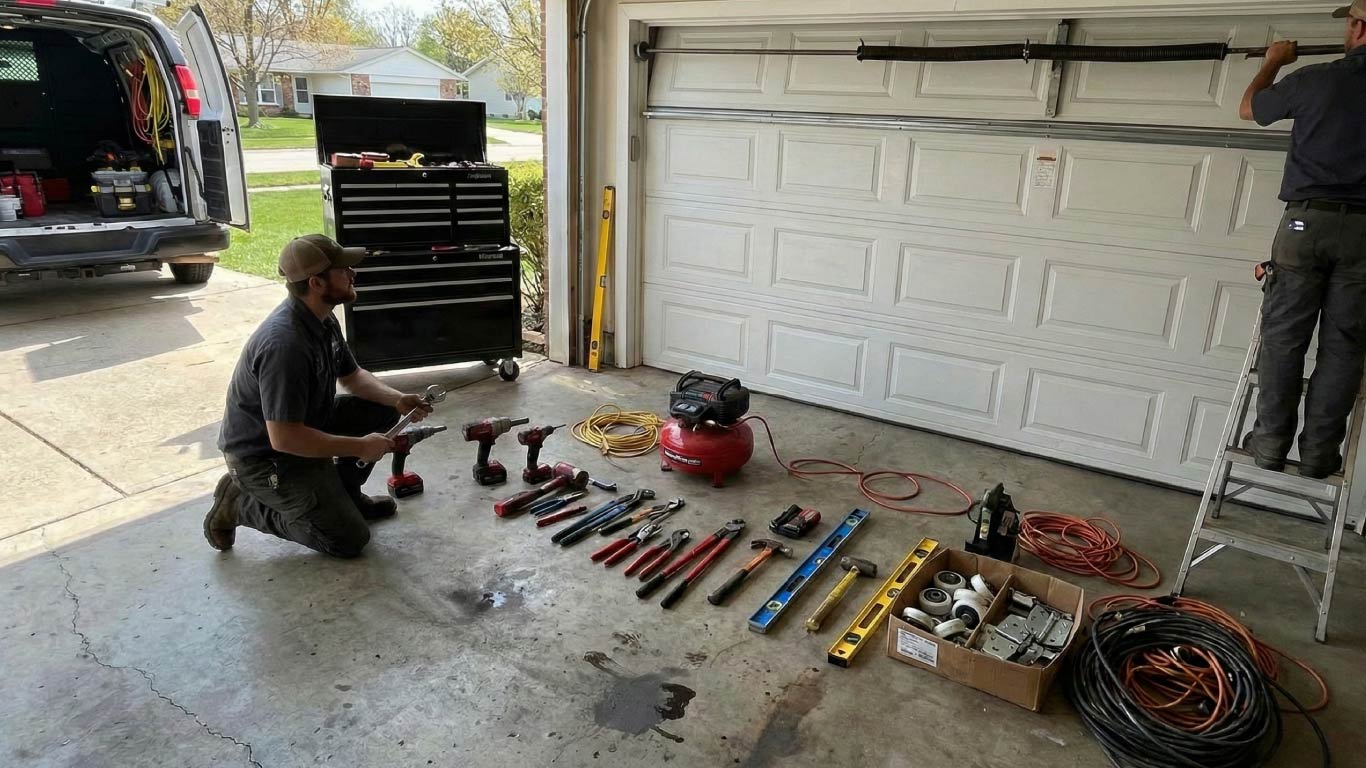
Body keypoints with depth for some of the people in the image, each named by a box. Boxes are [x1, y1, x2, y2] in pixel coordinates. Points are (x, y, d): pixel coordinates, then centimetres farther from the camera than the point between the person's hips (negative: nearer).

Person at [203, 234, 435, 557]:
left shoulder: (323, 320, -4)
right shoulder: (285, 344, -33)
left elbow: (351, 375, 11)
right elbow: (284, 438, -34)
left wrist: (397, 399, -7)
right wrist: (359, 447, -25)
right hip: (265, 455, -9)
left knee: (383, 409, 0)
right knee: (350, 539, -7)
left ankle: (342, 491, 14)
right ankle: (242, 503, 4)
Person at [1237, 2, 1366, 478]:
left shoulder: (1315, 80, -2)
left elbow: (1248, 109, 15)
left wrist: (1273, 63, 33)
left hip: (1307, 220, -1)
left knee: (1284, 338, 4)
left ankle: (1271, 444, 6)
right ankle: (1318, 453, 8)